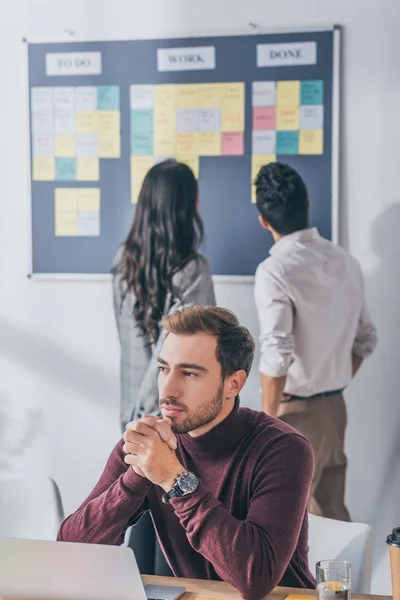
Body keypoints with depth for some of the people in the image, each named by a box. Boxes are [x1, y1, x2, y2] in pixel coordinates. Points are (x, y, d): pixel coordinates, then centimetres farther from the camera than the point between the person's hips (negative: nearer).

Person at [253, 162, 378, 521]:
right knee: (331, 516, 15)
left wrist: (268, 424, -14)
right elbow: (365, 339, 11)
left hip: (296, 412, -7)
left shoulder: (276, 271, -18)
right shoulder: (346, 262, 4)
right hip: (335, 407, 7)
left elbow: (276, 356, -23)